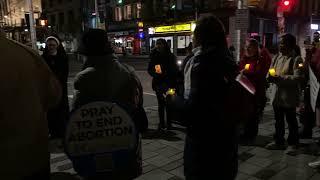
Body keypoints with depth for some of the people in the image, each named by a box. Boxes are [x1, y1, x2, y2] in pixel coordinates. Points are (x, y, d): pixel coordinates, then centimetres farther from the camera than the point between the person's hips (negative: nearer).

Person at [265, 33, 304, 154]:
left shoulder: (296, 59, -11)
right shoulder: (277, 57, 9)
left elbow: (298, 78, -20)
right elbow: (270, 71, 12)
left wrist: (280, 78, -26)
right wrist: (271, 77, -11)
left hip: (289, 96, -6)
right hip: (277, 94, 6)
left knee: (291, 121, 7)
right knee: (278, 120, 17)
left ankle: (292, 144, 21)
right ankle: (278, 142, 31)